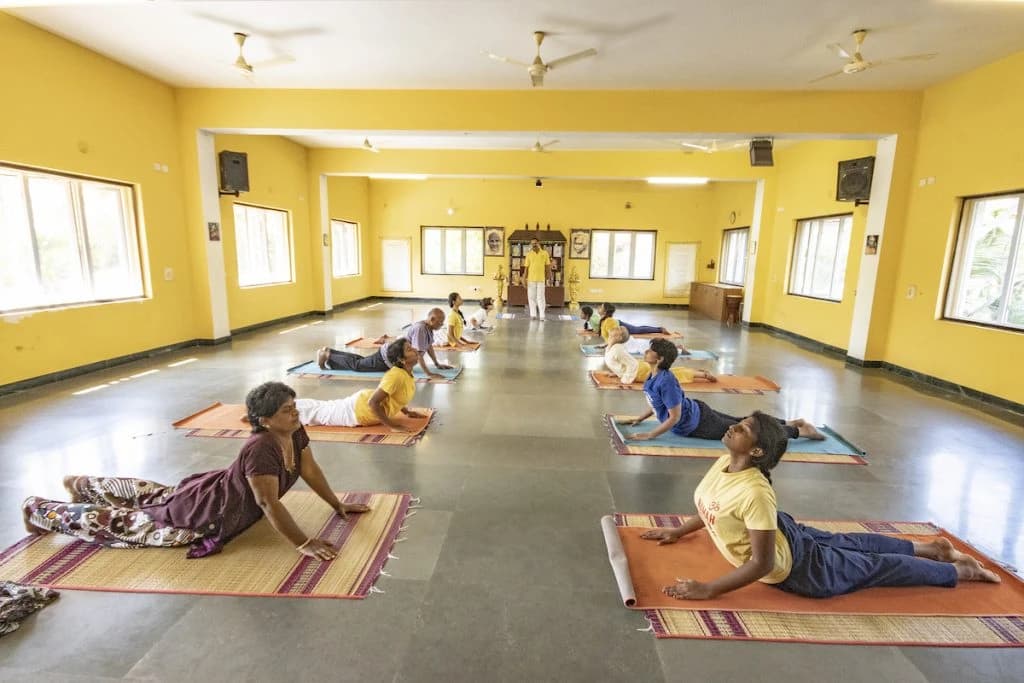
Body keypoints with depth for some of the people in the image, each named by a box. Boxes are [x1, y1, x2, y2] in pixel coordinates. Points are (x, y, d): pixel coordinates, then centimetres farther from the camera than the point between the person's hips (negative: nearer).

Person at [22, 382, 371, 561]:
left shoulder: (294, 432, -14)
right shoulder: (261, 448, -40)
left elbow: (310, 470, -4)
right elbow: (269, 503, -39)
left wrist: (338, 505, -5)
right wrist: (304, 543, -39)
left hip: (216, 492, 9)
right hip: (201, 515, -9)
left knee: (155, 495, 32)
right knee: (125, 524, 13)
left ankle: (83, 485, 56)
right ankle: (40, 510, 35)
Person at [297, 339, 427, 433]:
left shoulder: (407, 372, -5)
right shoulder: (396, 375, -34)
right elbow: (373, 402, -36)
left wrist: (407, 412, 6)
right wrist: (393, 425, -32)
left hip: (362, 404, 8)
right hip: (359, 411, -8)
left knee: (323, 408, 26)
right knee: (319, 412, 10)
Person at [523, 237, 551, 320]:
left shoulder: (544, 253, 2)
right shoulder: (529, 254, 2)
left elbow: (547, 266, 5)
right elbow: (527, 267, 2)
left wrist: (547, 279, 1)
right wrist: (525, 279, -3)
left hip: (541, 279, -1)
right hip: (531, 279, 1)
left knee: (541, 297, -1)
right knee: (531, 297, 4)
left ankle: (541, 315, 2)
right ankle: (533, 314, 11)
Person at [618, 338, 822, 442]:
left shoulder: (665, 381, -33)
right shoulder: (654, 376, -4)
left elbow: (675, 417, -31)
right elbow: (657, 402, 13)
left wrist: (649, 435, -29)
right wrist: (639, 419, 9)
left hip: (697, 423, -8)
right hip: (696, 412, 8)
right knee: (740, 423, 23)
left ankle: (799, 431, 20)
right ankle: (790, 422, 36)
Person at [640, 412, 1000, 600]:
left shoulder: (755, 492, -40)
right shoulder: (725, 463, -14)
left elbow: (762, 564, -36)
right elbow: (712, 508, 5)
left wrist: (707, 590, -33)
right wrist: (679, 531, 7)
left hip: (792, 564, -7)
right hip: (783, 531, 7)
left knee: (870, 567, 15)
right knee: (842, 543, 27)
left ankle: (960, 570, 36)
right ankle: (930, 548, 48)